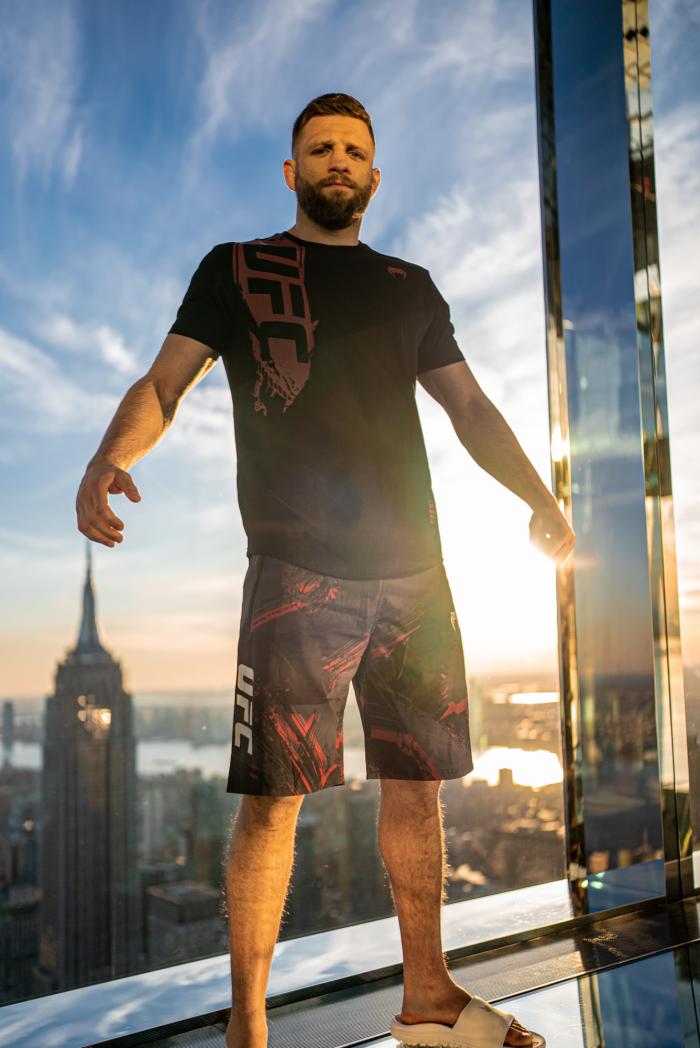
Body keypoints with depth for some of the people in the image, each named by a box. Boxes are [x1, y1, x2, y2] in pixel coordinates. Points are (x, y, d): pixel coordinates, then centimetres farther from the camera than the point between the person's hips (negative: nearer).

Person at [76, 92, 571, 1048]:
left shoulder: (411, 287, 21)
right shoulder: (236, 270, 11)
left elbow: (470, 406, 19)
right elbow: (163, 383, 1)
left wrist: (538, 494, 2)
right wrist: (108, 461, -21)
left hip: (414, 573, 4)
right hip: (297, 572, -4)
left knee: (418, 785, 8)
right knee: (275, 796, -6)